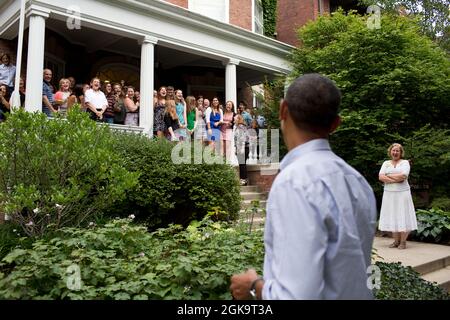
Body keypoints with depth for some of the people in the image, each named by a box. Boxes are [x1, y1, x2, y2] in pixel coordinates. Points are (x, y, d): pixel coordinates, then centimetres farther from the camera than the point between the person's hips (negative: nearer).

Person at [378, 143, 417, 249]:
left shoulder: (405, 162, 3)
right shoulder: (386, 163, 12)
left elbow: (403, 176, -15)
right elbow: (381, 177, -3)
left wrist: (388, 175, -7)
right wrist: (396, 179, -12)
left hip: (402, 193, -3)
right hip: (389, 193, 3)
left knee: (403, 217, -2)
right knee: (392, 217, 4)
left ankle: (403, 242, 5)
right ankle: (396, 241, 12)